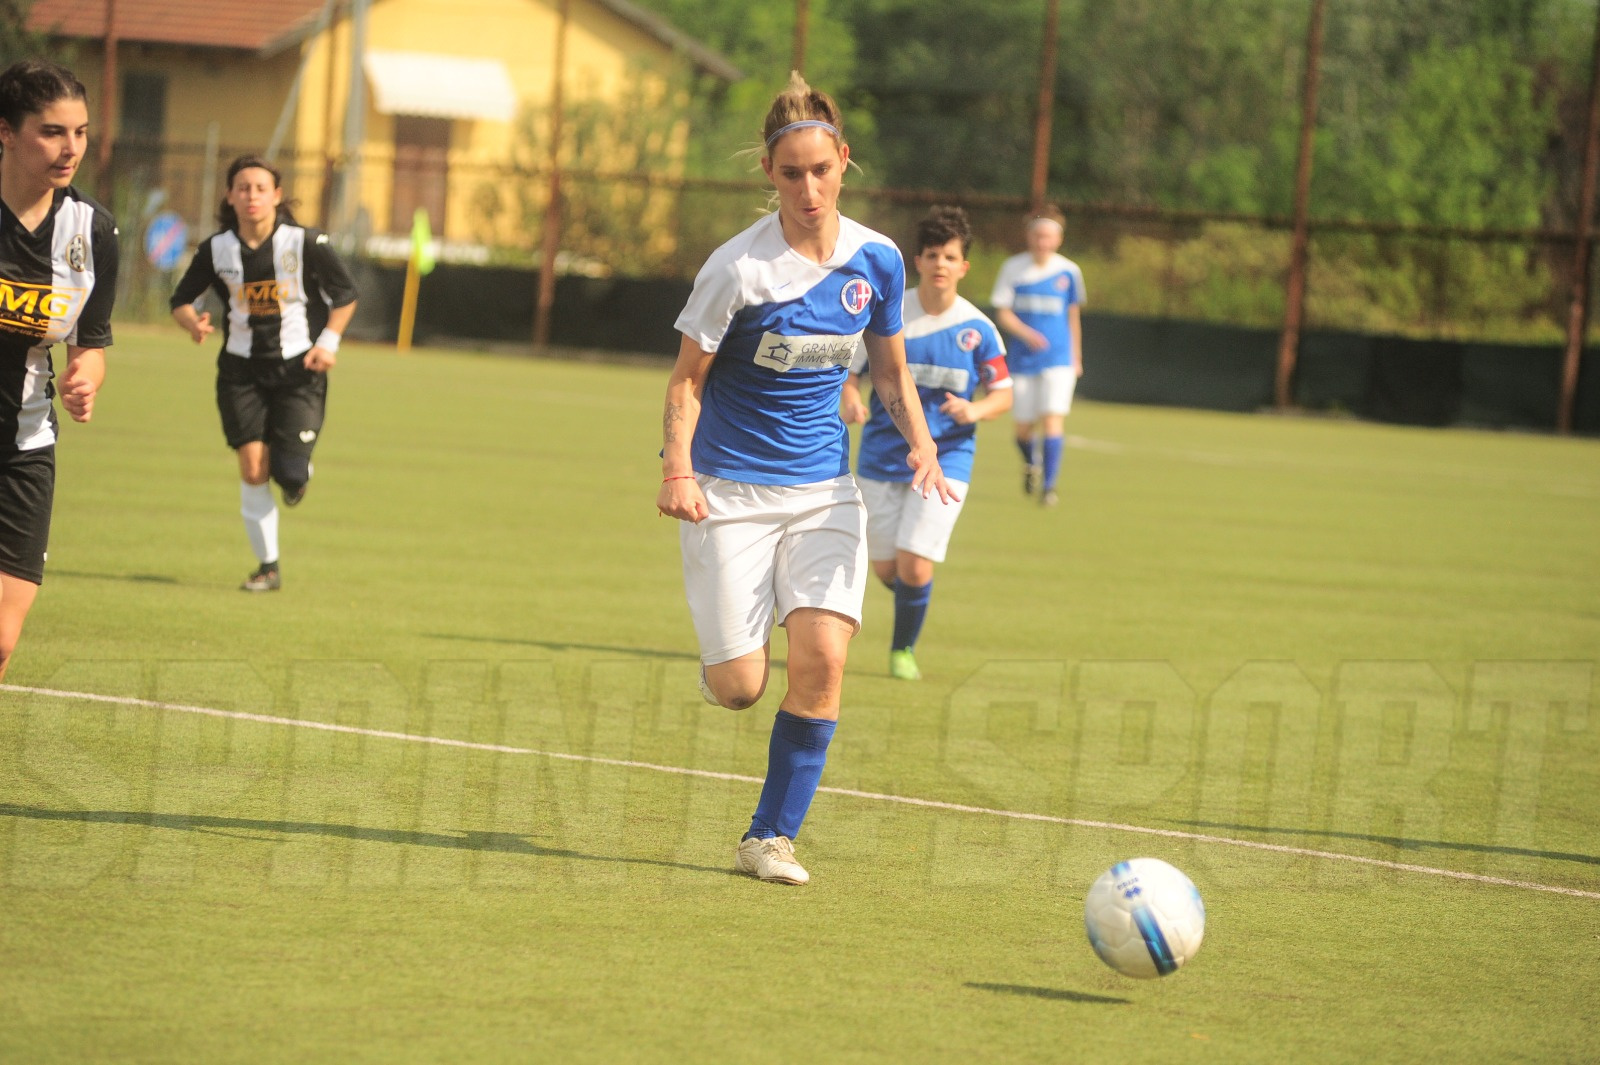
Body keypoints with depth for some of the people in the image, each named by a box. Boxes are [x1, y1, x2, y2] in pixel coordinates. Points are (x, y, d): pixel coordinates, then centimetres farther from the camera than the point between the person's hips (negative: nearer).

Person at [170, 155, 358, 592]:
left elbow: (345, 294, 2)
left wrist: (329, 341, -9)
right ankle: (268, 566, 7)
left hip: (298, 368, -2)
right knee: (252, 469, -7)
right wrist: (194, 323, -16)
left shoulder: (305, 243, -11)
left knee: (289, 473, -10)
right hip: (242, 370, 2)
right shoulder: (216, 249, -5)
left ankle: (297, 476, 30)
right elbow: (181, 299, 6)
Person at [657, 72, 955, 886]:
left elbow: (889, 368, 13)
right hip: (731, 488, -3)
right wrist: (678, 469, -22)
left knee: (822, 658, -15)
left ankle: (771, 837, -1)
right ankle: (724, 653, 33)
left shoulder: (876, 261, -1)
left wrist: (921, 444, -4)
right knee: (738, 689, -7)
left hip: (823, 489, 3)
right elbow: (687, 376, -6)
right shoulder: (739, 268, -13)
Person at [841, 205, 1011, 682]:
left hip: (945, 459, -1)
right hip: (883, 458, 1)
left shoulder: (977, 330, -4)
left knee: (915, 567, -13)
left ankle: (904, 650, 12)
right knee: (885, 568, 7)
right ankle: (912, 600, 44)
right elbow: (848, 371, 1)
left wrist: (976, 410, -18)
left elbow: (1004, 392, 4)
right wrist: (850, 401, -21)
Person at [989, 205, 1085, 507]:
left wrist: (1076, 358, 16)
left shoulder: (1068, 272, 1)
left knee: (1052, 420, -16)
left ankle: (1048, 486, -10)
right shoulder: (1013, 268, -2)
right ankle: (1031, 464, 40)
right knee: (1023, 426, 8)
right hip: (1023, 359, 1)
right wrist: (1026, 333, -21)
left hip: (1058, 359, -1)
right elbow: (1003, 313, -2)